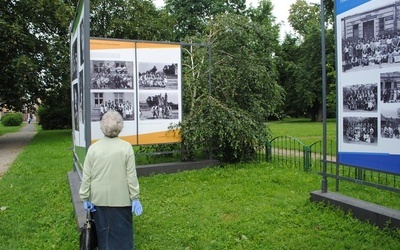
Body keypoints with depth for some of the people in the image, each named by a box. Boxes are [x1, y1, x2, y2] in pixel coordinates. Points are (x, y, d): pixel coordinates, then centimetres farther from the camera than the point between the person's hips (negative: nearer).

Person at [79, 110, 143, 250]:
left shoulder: (93, 148, -3)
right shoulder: (126, 147, -9)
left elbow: (86, 176, 0)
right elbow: (131, 176, -8)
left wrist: (85, 198, 8)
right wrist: (135, 198, -1)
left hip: (99, 199, 2)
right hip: (120, 199, -2)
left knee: (103, 233, 16)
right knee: (122, 233, 8)